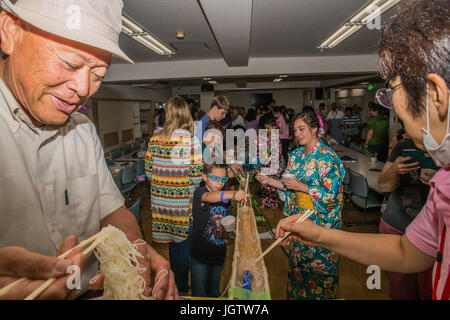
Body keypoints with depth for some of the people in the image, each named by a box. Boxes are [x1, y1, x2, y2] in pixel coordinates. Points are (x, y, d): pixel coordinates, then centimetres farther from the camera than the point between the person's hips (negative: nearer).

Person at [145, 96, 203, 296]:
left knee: (173, 242, 21)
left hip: (161, 201, 4)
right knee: (183, 242, 12)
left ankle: (175, 281, 41)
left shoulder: (154, 140, -3)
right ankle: (182, 289, 29)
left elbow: (148, 172, 2)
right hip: (184, 202, -4)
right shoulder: (191, 140, -16)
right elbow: (196, 177, -18)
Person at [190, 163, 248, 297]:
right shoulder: (199, 193, -15)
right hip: (200, 254, -5)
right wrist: (232, 194, -57)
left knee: (214, 292, 22)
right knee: (199, 293, 7)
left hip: (219, 253, 5)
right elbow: (209, 197, -40)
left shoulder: (225, 198, 5)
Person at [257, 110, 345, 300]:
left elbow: (332, 194, -20)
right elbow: (289, 186, 10)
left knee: (319, 267, 9)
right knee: (297, 262, 19)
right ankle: (297, 293, 39)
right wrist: (269, 181, -5)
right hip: (299, 217, 7)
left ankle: (321, 295, 31)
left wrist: (302, 187, -23)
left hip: (321, 222, -6)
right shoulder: (296, 155, 6)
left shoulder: (326, 157, -16)